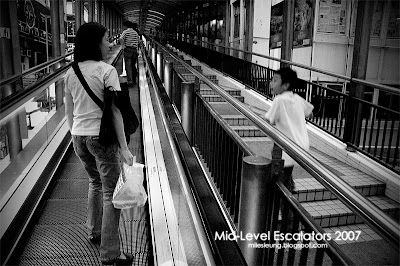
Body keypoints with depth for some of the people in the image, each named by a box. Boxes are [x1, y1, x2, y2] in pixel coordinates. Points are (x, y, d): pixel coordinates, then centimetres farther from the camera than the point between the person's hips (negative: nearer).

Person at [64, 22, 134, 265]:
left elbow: (69, 111, 12)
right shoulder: (107, 71, -13)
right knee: (111, 193, 4)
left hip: (79, 136, 7)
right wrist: (124, 147, -14)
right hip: (101, 136, -7)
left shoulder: (71, 73, 6)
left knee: (96, 182, 27)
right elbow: (115, 111, -16)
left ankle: (94, 231, 42)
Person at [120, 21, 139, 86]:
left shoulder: (125, 31, -5)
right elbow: (138, 42, 15)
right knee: (133, 65, 16)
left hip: (127, 49, -5)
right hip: (135, 50, 5)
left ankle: (130, 81, -12)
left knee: (128, 66, -4)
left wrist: (123, 46, -12)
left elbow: (121, 38, -22)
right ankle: (134, 80, 21)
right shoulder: (136, 32, 12)